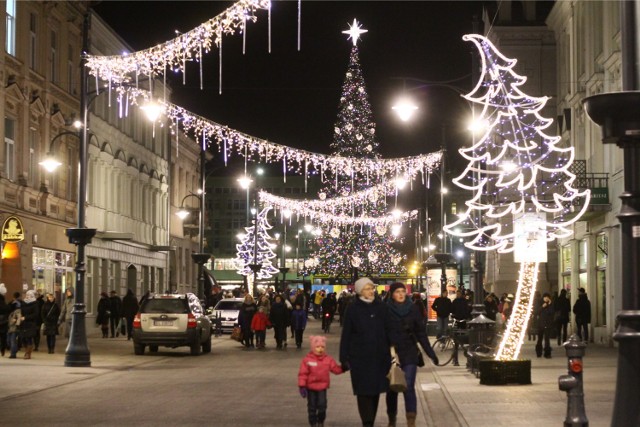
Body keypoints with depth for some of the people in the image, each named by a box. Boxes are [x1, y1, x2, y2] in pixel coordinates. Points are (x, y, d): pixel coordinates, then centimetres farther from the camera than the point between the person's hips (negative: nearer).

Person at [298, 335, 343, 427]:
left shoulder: (328, 359, -1)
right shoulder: (307, 360, -11)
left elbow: (336, 369, 3)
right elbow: (303, 374, -10)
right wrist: (302, 386, -15)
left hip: (322, 388, 2)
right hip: (311, 388, -2)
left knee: (322, 405, 0)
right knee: (312, 406, 6)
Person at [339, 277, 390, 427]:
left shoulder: (381, 307, 7)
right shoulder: (353, 309, -1)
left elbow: (388, 331, 11)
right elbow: (346, 334, -1)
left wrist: (390, 352, 7)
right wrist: (344, 358, -4)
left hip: (379, 357, 3)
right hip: (360, 357, -3)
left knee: (375, 390, 7)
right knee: (364, 391, -5)